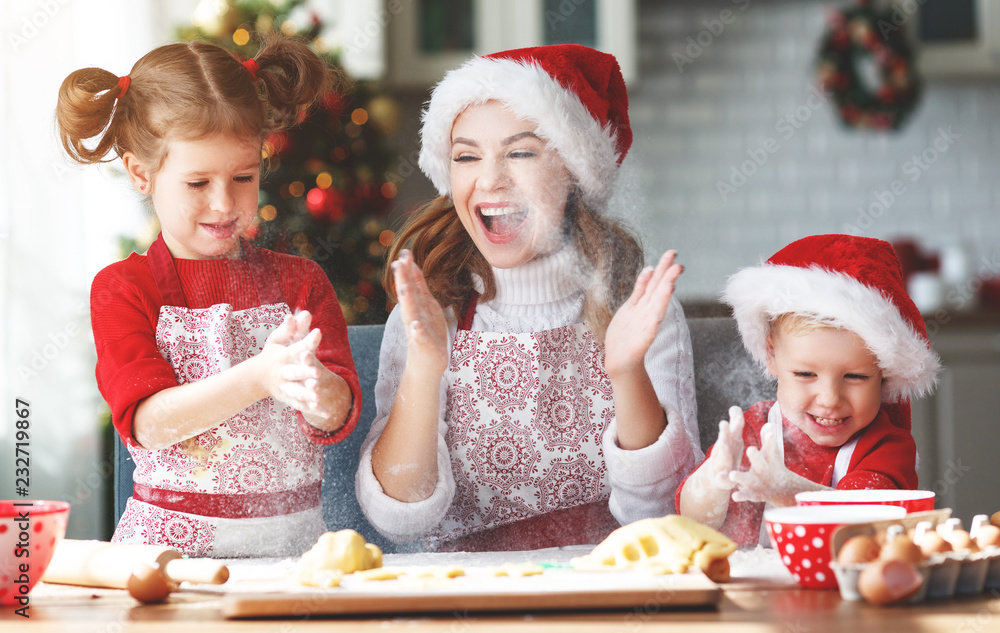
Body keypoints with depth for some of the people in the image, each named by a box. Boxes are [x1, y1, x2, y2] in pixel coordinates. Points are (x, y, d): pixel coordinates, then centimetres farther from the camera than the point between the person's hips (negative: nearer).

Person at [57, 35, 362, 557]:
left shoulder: (300, 283, 10)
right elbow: (145, 420, -11)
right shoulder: (122, 289, 4)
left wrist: (315, 386, -27)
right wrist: (258, 377, -26)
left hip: (290, 545, 2)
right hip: (169, 546, -2)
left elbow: (339, 417, -3)